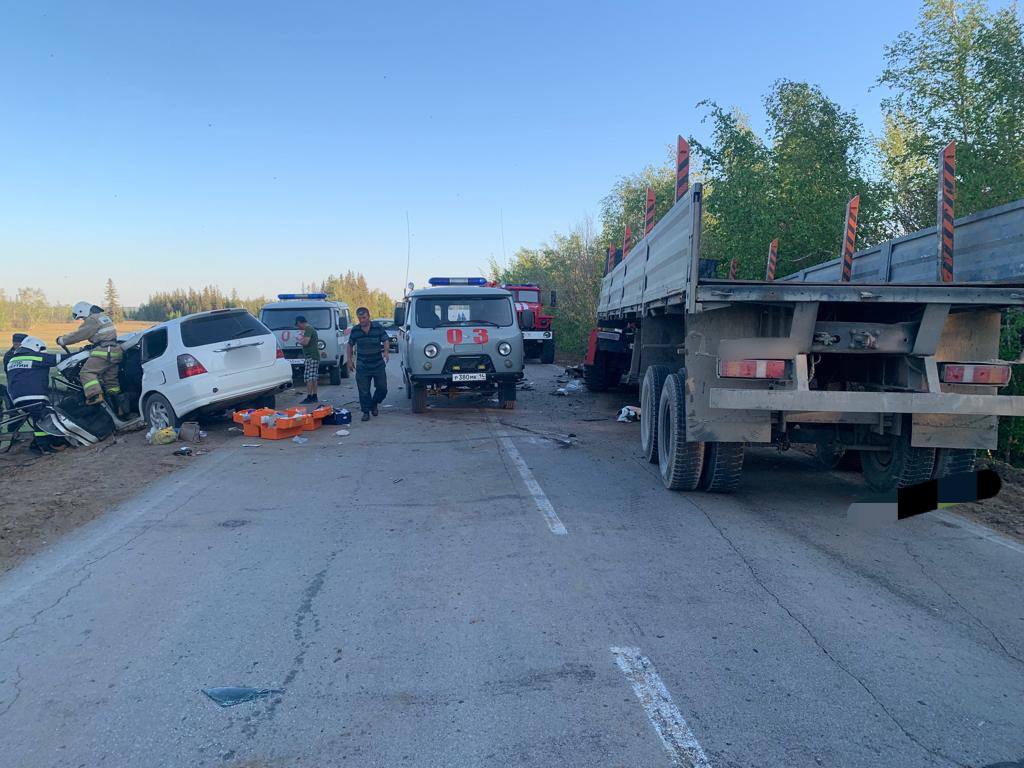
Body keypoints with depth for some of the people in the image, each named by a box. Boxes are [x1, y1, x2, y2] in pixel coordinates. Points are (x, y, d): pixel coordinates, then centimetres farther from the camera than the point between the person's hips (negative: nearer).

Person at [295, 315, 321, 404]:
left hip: (311, 357, -10)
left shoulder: (308, 329, -13)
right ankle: (314, 397, 16)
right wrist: (302, 337, 26)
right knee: (314, 378, 12)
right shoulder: (311, 328, 19)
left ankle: (309, 397, -11)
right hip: (315, 356, 10)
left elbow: (305, 342, -23)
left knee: (309, 378, -10)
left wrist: (299, 341, -4)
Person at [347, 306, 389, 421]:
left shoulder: (378, 328, -3)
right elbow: (350, 345, 13)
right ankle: (366, 412, 11)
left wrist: (385, 352, -19)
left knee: (382, 388, 3)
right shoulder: (355, 331, 2)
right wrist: (350, 360, 9)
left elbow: (385, 341, -1)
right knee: (363, 391, 0)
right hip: (362, 366, 1)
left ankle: (374, 404, 28)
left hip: (378, 365, 0)